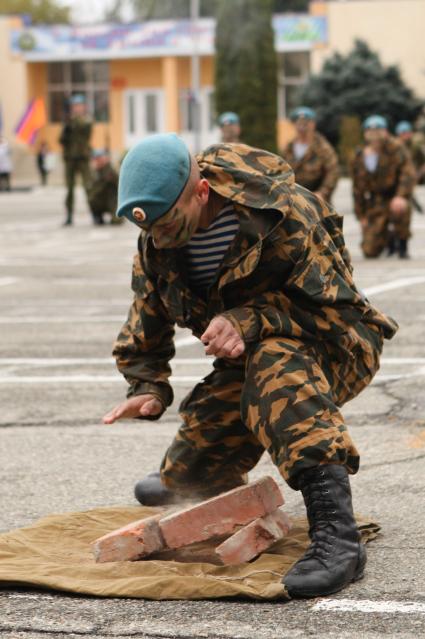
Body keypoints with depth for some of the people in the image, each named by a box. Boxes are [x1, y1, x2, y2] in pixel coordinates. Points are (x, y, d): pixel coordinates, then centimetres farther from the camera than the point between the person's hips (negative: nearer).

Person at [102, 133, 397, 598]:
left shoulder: (285, 214, -28)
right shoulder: (156, 245, -7)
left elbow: (329, 307, -27)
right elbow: (146, 318, 6)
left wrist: (248, 321, -39)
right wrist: (147, 387, -12)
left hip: (335, 347, -7)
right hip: (252, 358, 7)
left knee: (275, 365, -42)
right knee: (184, 480, 5)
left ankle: (335, 534, -51)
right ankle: (187, 473, 47)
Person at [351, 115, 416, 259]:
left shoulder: (396, 149, -10)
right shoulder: (359, 158, 4)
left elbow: (408, 173, -19)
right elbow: (358, 189, 11)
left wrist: (401, 196, -33)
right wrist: (361, 216, 8)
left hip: (395, 198, -3)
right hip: (376, 204, 3)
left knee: (400, 208, -42)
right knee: (370, 251, -6)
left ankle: (402, 245, -15)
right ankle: (389, 238, 31)